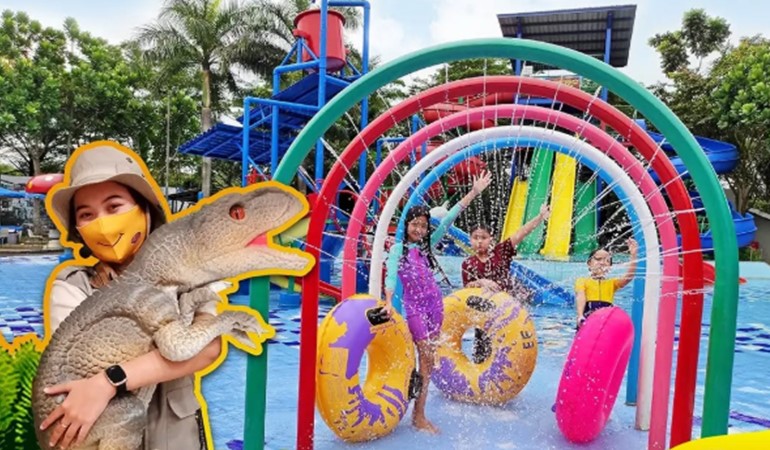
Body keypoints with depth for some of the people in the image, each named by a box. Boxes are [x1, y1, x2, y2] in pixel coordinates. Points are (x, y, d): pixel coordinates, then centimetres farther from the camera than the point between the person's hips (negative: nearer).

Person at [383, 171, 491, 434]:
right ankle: (418, 416, 2)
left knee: (429, 359, 6)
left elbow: (448, 220, 3)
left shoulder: (428, 244, 8)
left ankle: (419, 413, 16)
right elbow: (391, 276, -16)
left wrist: (473, 193, 1)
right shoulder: (397, 249, -3)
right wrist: (388, 303, -33)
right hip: (414, 306, -5)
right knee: (427, 358, -8)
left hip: (435, 303, 5)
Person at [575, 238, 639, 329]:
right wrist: (580, 316, -23)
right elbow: (580, 298, -5)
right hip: (588, 318, -3)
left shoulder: (612, 282, 22)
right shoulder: (582, 280, 13)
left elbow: (629, 276, 4)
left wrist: (633, 255, -9)